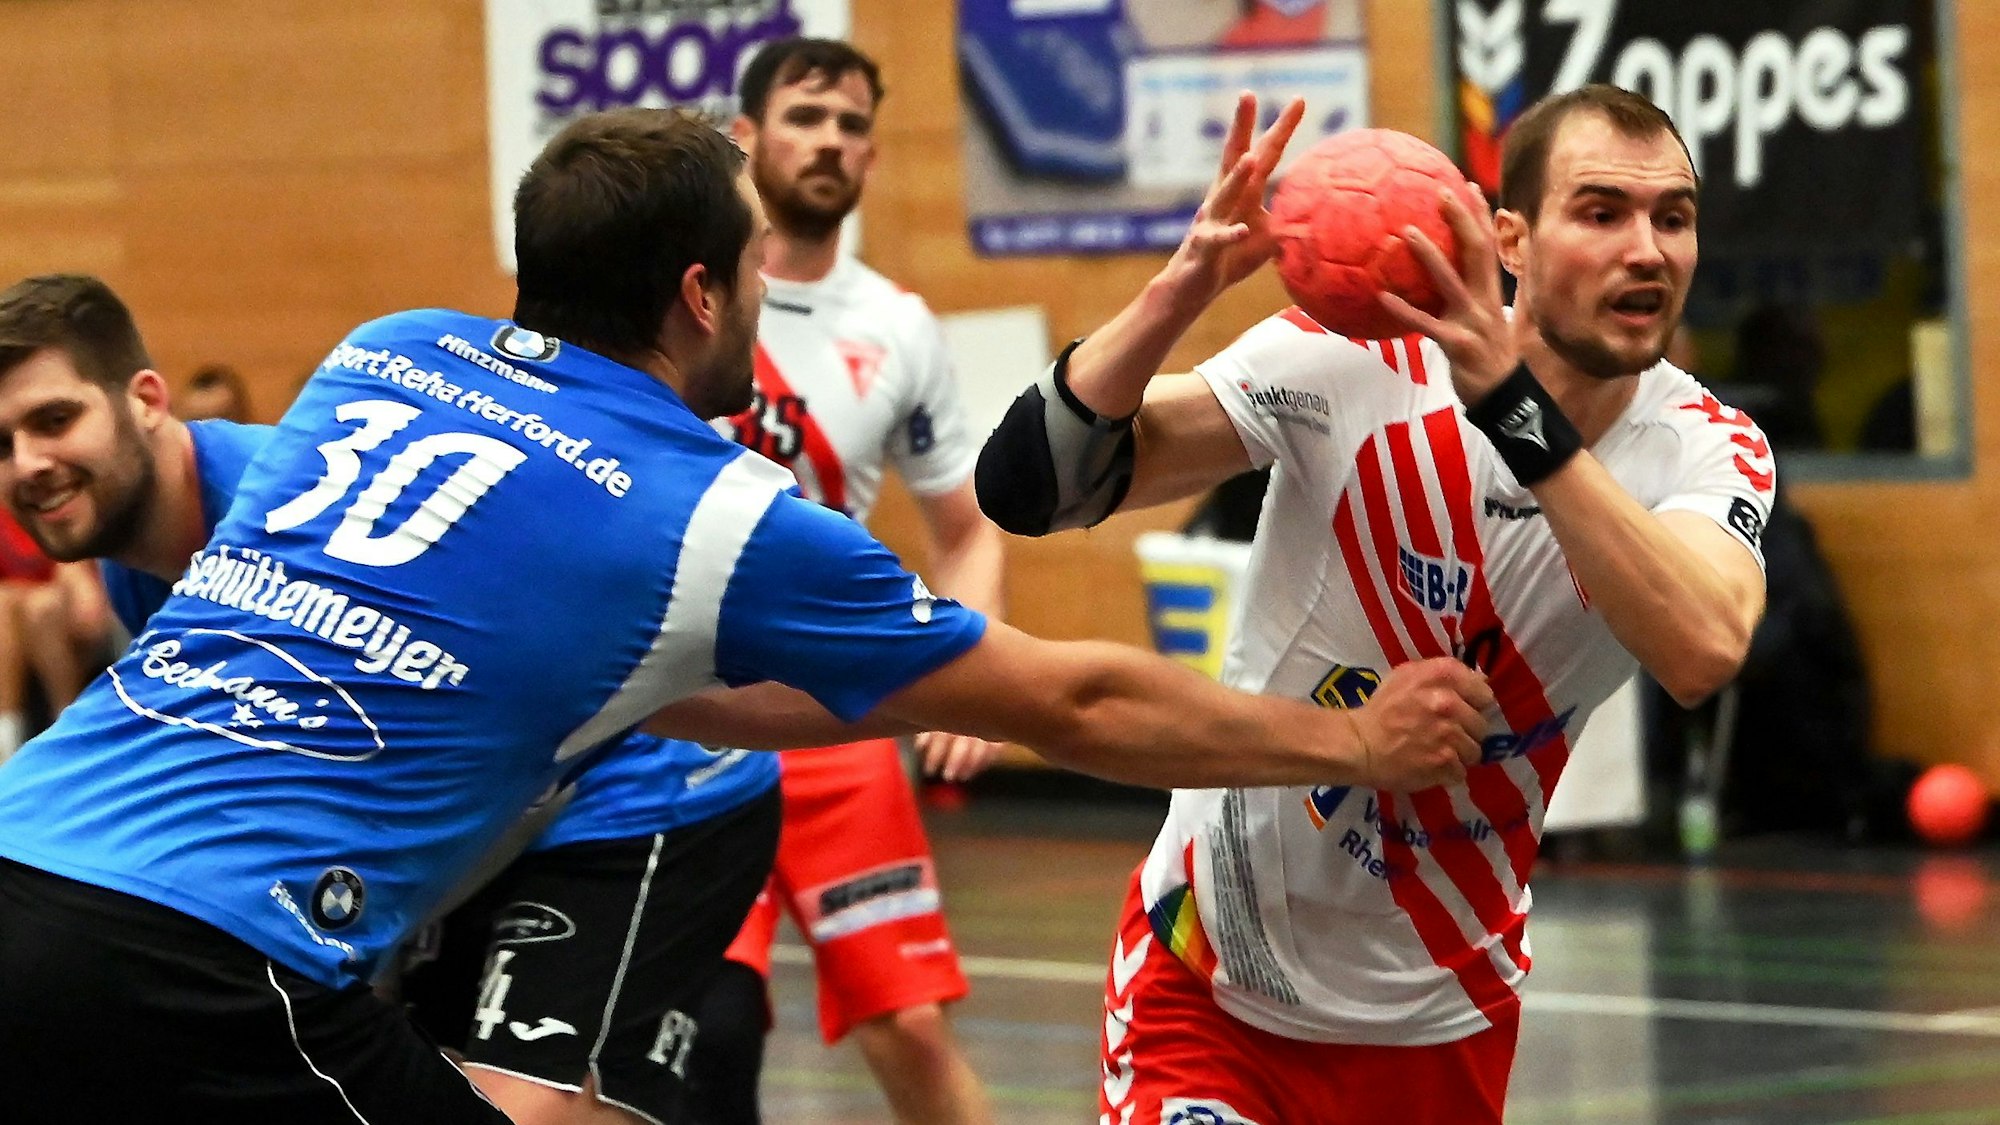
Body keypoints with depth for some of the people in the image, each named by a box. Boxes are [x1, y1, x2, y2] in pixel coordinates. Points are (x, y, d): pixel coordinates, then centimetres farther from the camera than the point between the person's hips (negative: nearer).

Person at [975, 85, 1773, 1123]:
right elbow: (1025, 488, -23)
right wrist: (1182, 290, -38)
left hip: (1444, 1014, 3)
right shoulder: (1359, 359, -18)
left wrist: (1513, 403, -43)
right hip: (1210, 975, -3)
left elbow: (1703, 652, -36)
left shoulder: (1710, 449, -13)